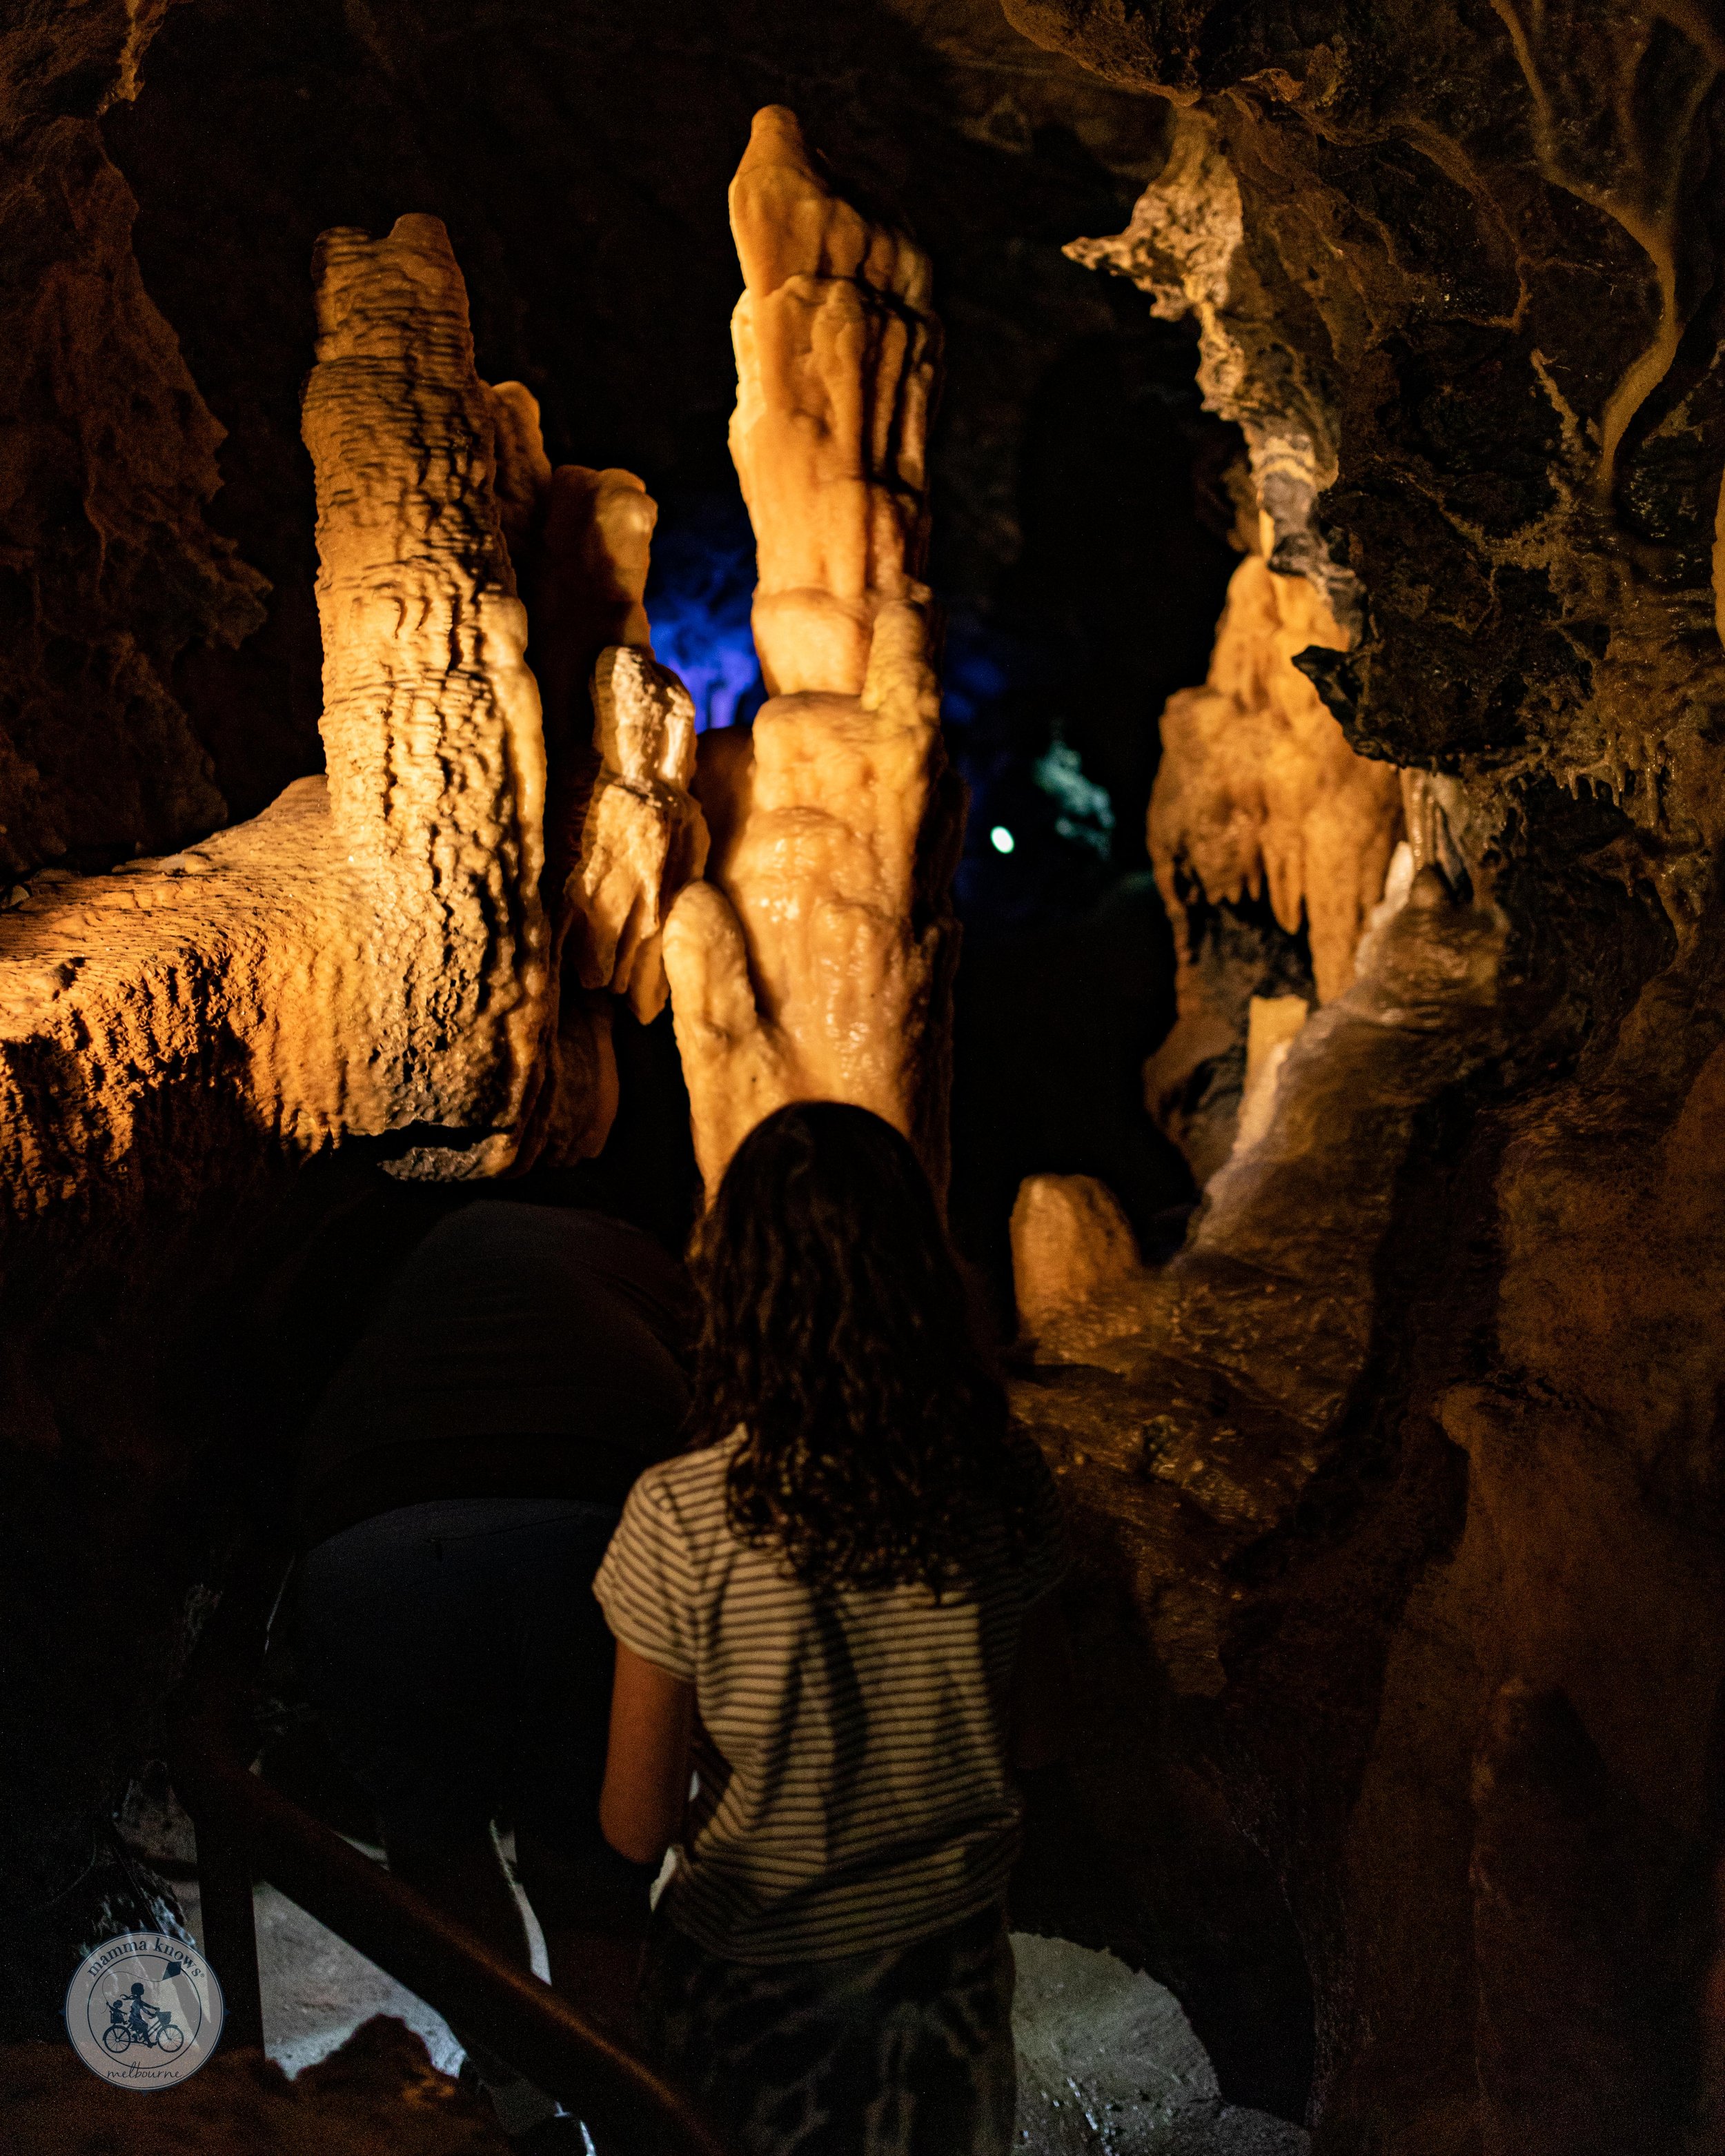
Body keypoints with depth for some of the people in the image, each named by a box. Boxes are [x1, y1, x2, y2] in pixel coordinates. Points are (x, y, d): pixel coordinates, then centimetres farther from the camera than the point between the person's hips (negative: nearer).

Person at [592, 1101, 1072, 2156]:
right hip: (953, 1950, 3)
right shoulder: (1007, 1485, -18)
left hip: (757, 1971, -2)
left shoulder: (681, 1521, -28)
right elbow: (1038, 1738, -4)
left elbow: (636, 1829, -18)